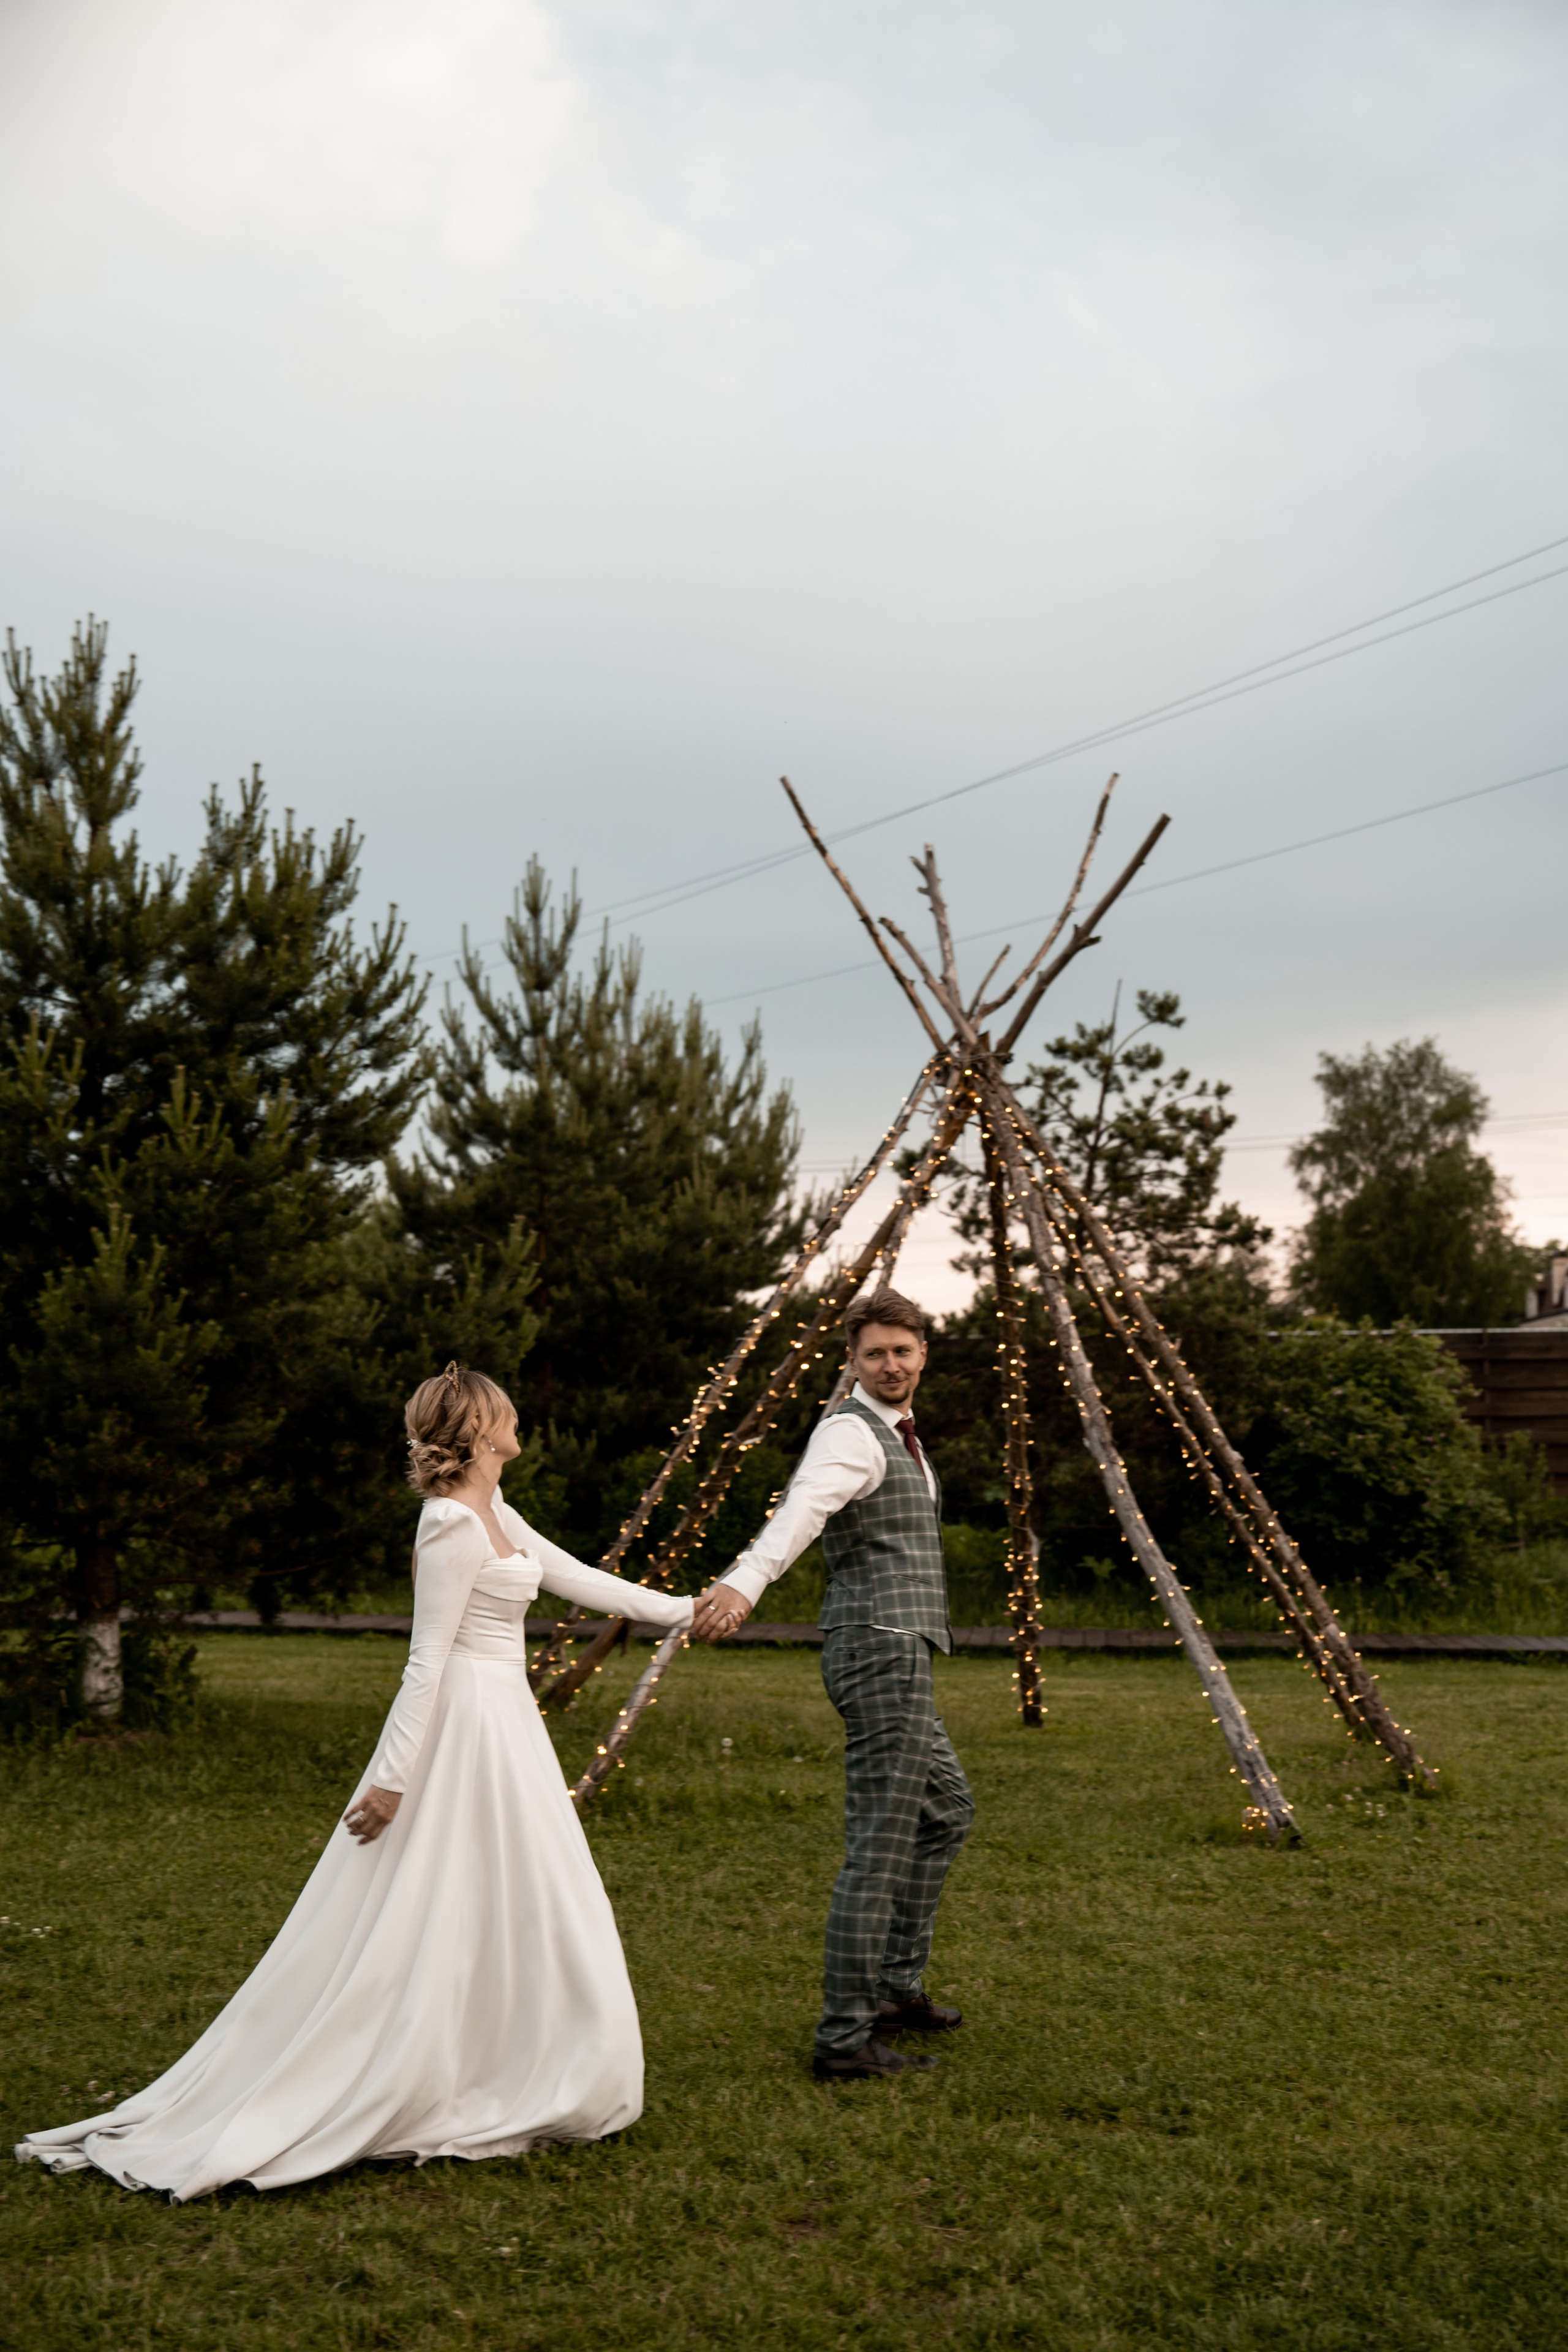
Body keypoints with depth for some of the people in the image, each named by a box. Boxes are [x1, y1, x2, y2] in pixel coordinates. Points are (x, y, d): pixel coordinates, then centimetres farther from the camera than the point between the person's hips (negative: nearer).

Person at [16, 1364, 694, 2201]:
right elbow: (427, 1658, -19)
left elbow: (579, 1579, 20)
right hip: (469, 1724, -10)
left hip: (500, 1721, 10)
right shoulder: (454, 1527, -18)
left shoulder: (492, 1516, 11)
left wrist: (682, 1609, 23)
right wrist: (392, 1777, -18)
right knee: (437, 1919, -2)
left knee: (483, 1914, 13)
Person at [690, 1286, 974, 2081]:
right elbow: (803, 1507, -35)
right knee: (879, 1848, -10)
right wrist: (745, 1582, -51)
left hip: (896, 1655, 11)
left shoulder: (897, 1434, 18)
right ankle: (845, 2039, -6)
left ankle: (895, 1985, 32)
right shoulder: (850, 1432, -14)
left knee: (946, 1808, 23)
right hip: (882, 1652, -11)